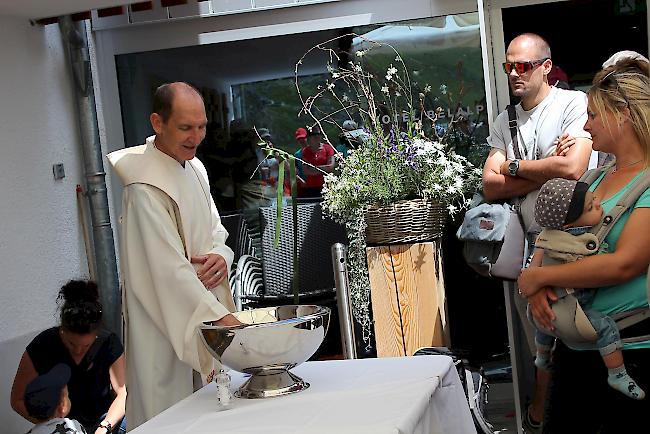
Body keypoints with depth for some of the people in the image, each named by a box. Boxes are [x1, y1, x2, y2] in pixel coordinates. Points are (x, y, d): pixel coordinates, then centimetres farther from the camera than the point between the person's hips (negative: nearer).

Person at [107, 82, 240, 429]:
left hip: (203, 308, 8)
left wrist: (220, 255, -9)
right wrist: (221, 318, -31)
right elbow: (170, 268, -26)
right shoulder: (146, 188, -21)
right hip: (166, 321, -8)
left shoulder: (194, 167, 7)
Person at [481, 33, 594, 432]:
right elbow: (491, 186, 1)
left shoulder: (574, 103, -6)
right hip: (528, 244, 5)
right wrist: (547, 169, -10)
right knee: (540, 343, 14)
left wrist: (513, 166, -6)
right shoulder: (505, 122, 12)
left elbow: (573, 168, -21)